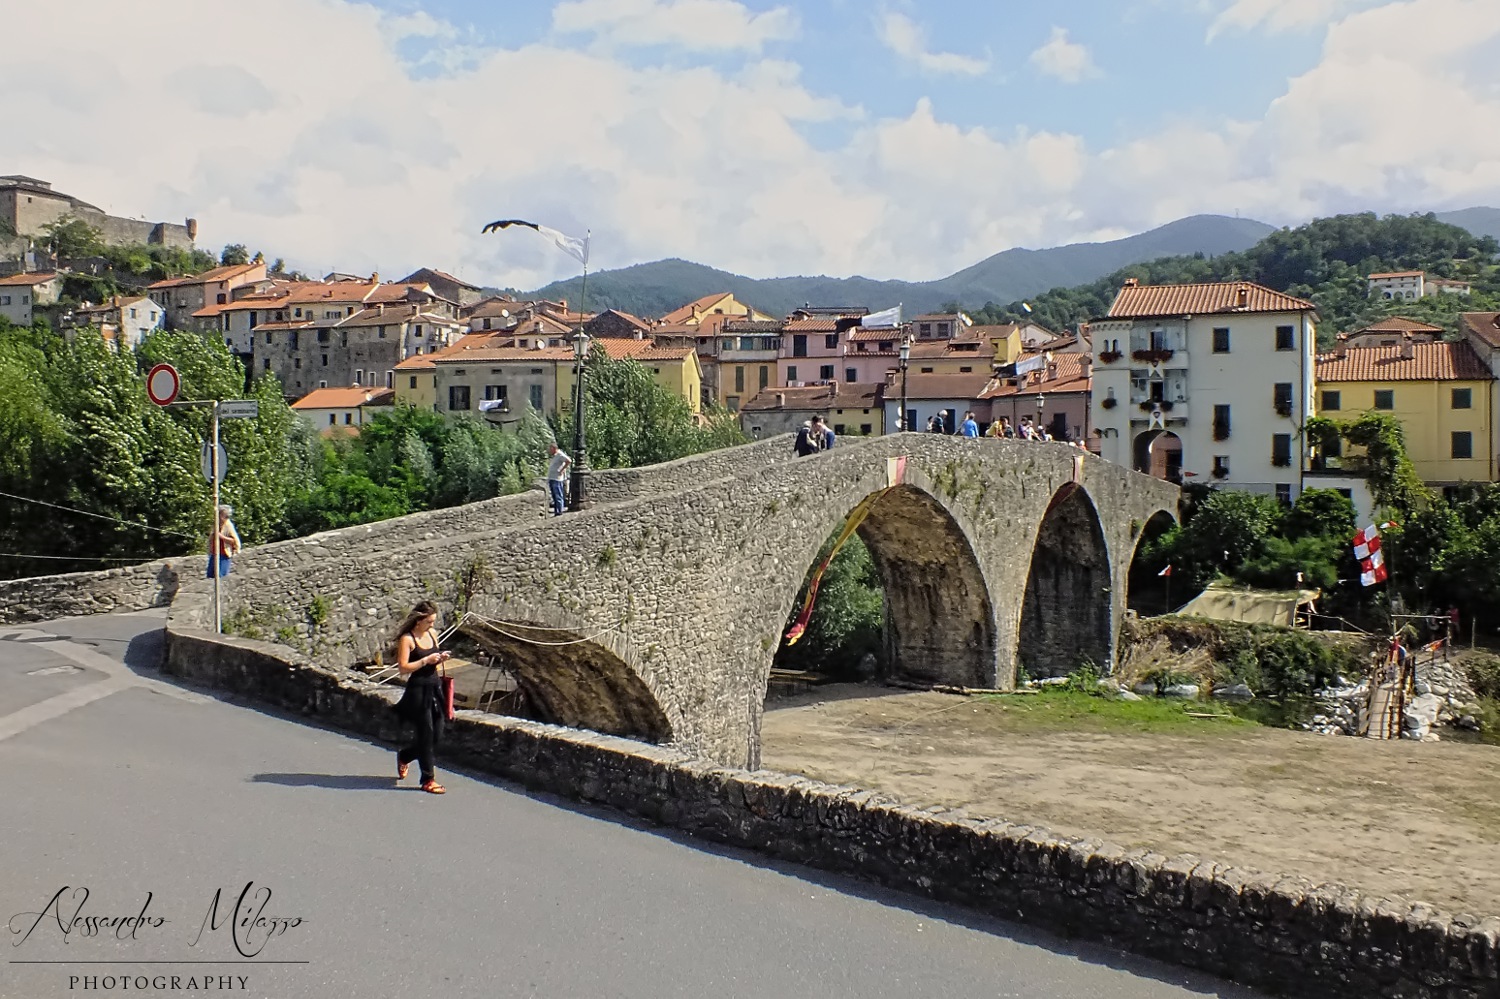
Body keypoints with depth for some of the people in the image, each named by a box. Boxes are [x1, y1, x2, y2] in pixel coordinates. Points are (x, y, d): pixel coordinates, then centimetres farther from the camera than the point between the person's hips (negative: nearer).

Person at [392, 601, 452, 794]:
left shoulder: (432, 634, 9)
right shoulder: (407, 639, -11)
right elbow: (403, 668, -16)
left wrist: (441, 658, -1)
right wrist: (426, 660, -20)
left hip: (434, 687, 7)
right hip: (417, 690, -7)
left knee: (437, 734, 10)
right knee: (426, 734, -2)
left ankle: (404, 756, 36)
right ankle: (428, 780, 8)